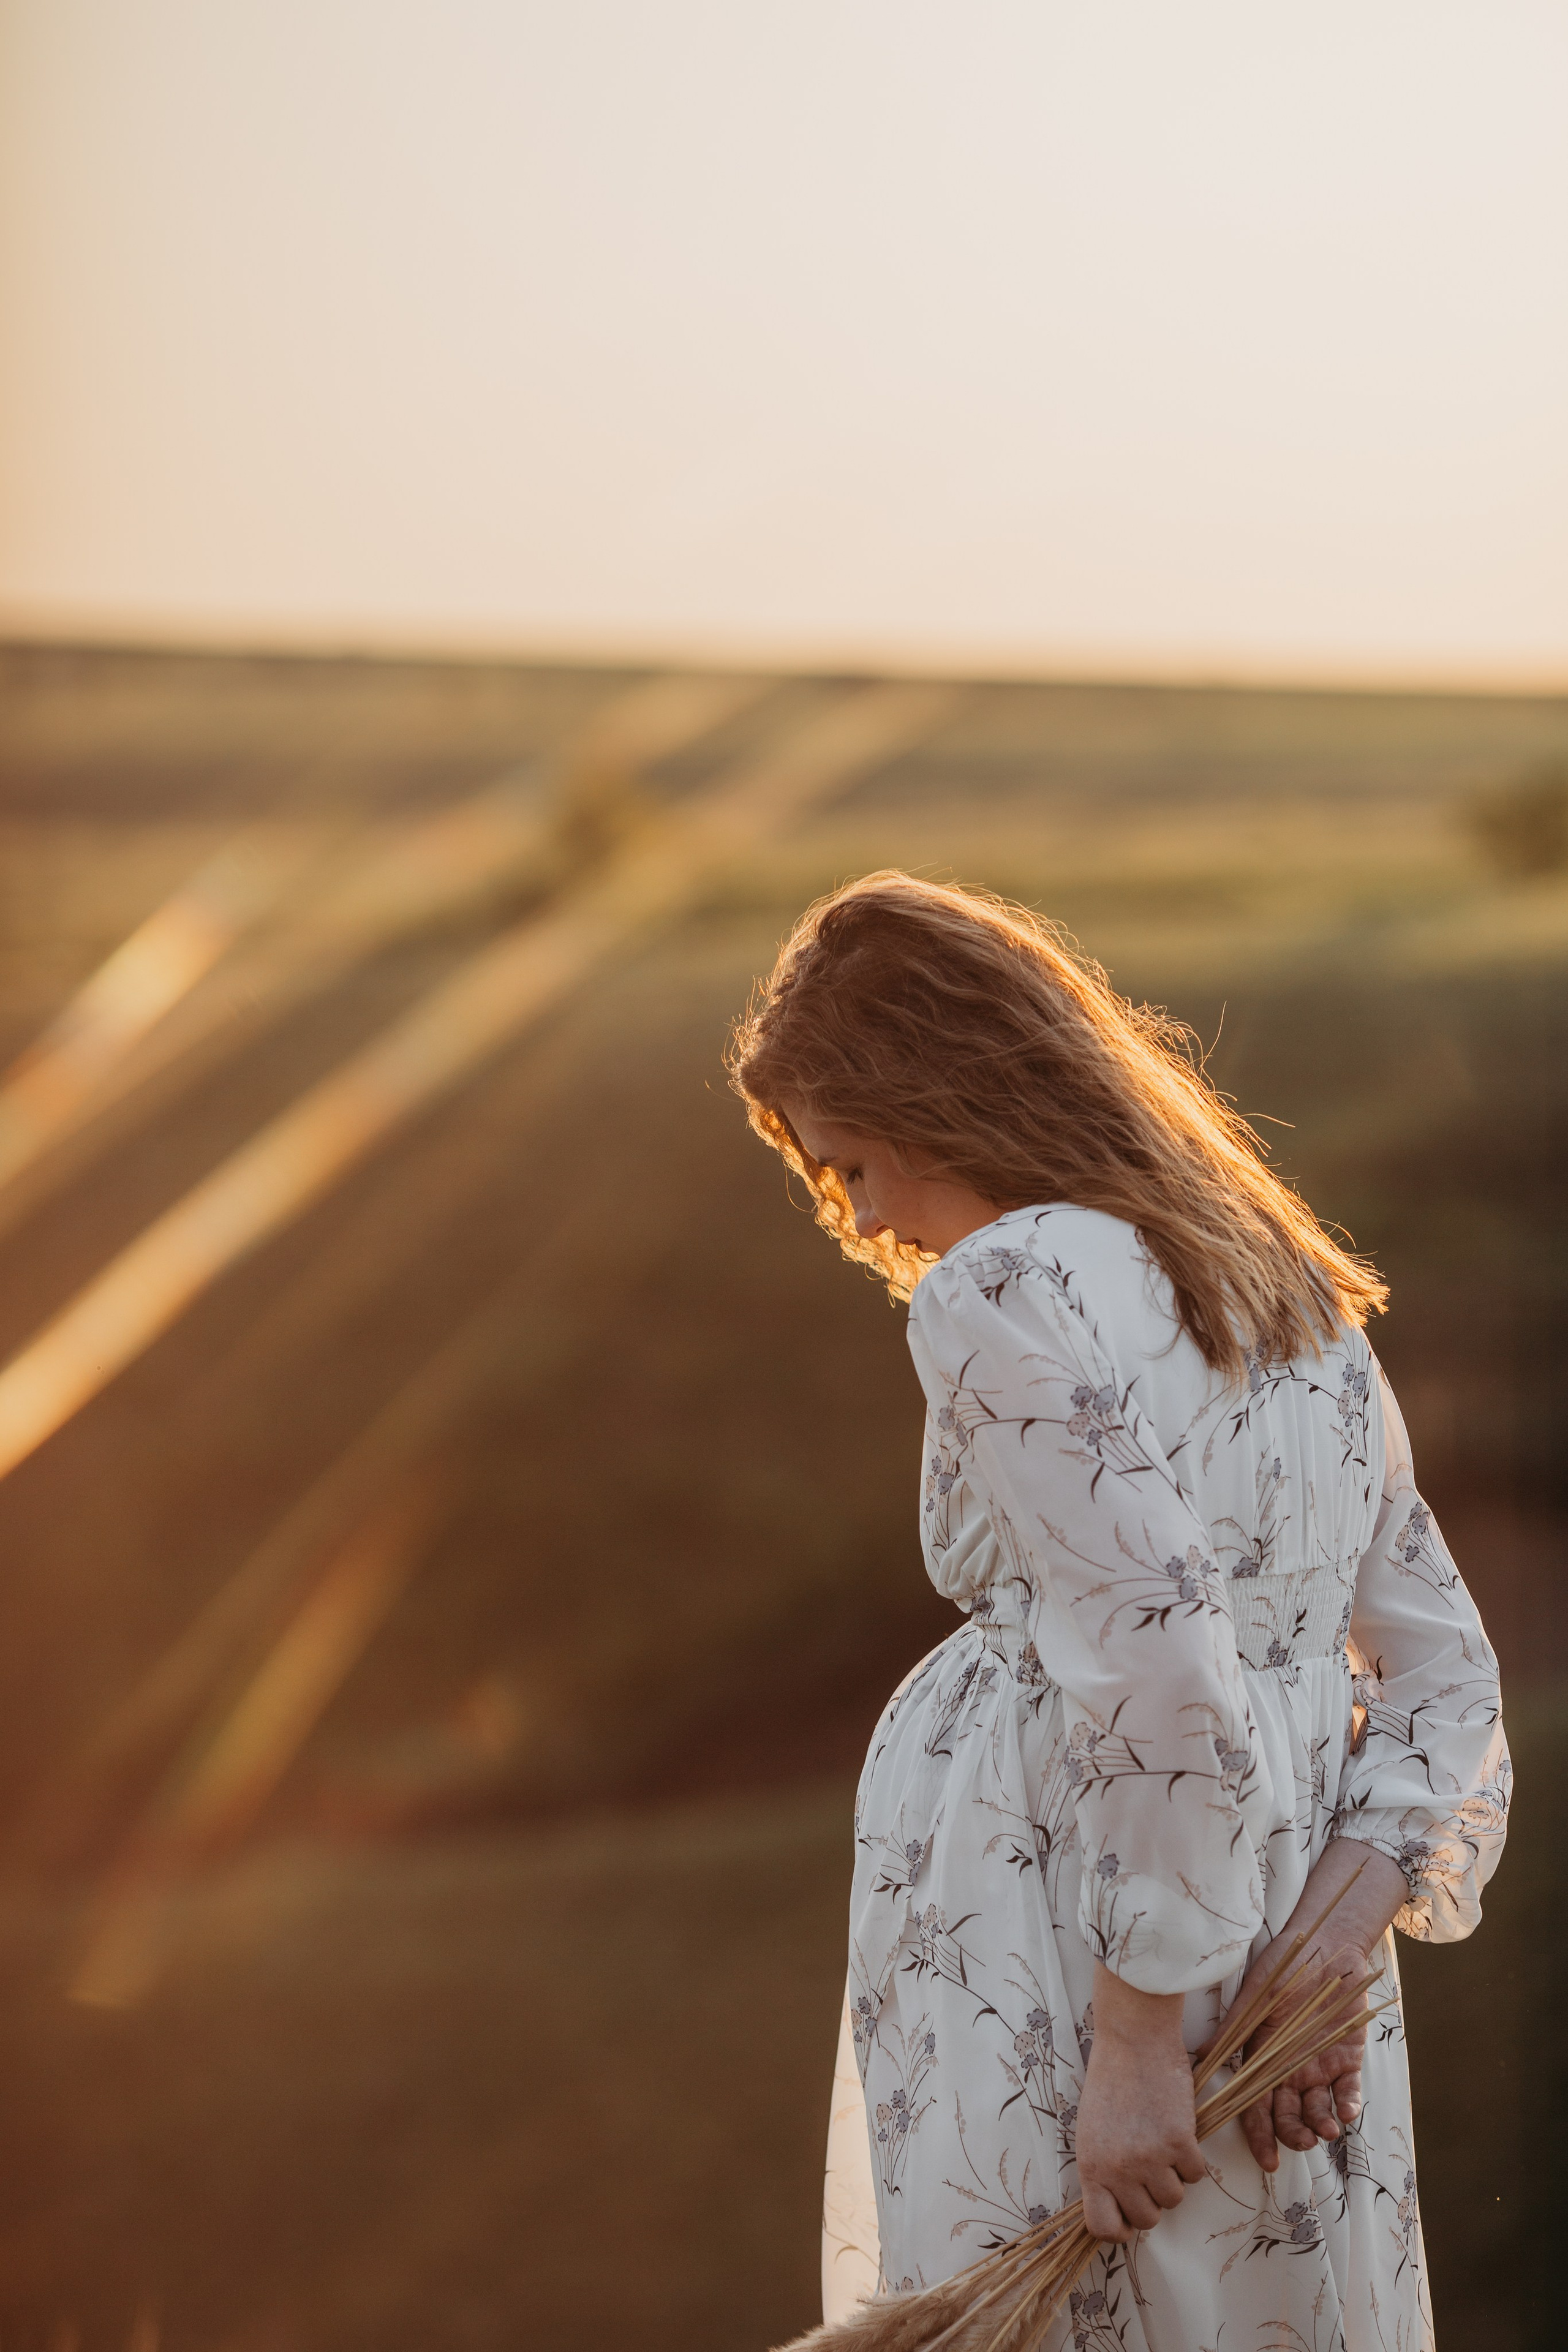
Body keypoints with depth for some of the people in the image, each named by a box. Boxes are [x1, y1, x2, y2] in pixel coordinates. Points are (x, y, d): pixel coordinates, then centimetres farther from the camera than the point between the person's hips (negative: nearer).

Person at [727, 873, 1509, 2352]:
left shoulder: (1004, 1292, -12)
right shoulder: (1299, 1300, 13)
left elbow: (1163, 1682, -22)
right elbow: (1445, 1678, 11)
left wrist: (1134, 2040, -18)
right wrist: (1333, 1943, 0)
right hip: (1290, 1983, 8)